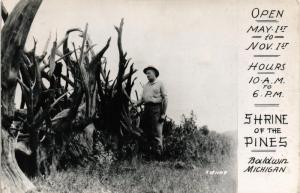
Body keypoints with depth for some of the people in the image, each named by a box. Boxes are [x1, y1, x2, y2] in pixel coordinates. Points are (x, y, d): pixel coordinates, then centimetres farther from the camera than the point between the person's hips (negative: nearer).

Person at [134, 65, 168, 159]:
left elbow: (165, 98, -2)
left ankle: (158, 154, -1)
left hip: (156, 108, -6)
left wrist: (163, 113, -8)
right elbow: (142, 98, 19)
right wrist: (135, 104, -1)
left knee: (157, 133, -6)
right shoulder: (145, 85, 19)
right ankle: (149, 150, 15)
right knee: (145, 130, 5)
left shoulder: (160, 84, 2)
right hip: (147, 108, 6)